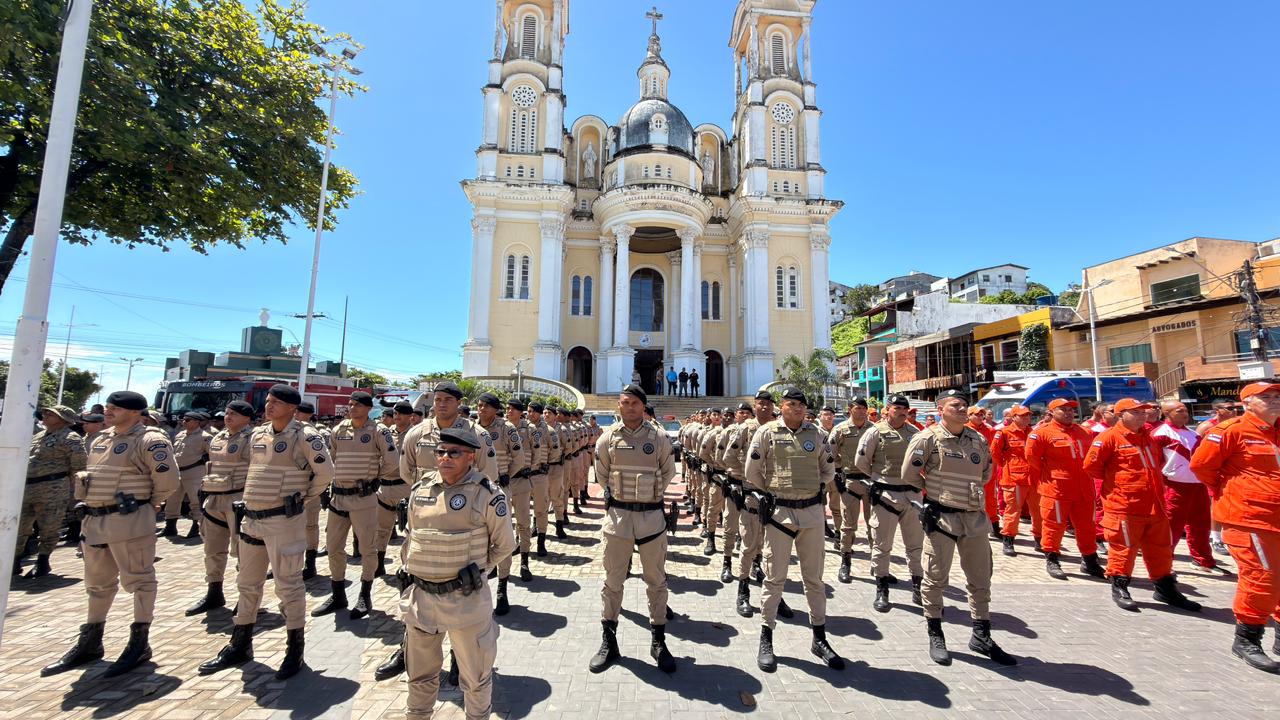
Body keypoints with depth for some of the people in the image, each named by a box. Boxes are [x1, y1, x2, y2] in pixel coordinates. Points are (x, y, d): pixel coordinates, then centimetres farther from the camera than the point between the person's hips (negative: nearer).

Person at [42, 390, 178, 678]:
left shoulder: (150, 441, -15)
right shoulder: (101, 440, 13)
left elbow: (168, 479, -18)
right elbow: (89, 475, 26)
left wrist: (148, 503, -4)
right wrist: (90, 505, 15)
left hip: (130, 520, -9)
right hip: (95, 520, 9)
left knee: (138, 579, 0)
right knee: (98, 582, 19)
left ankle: (139, 644, 9)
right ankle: (90, 643, 33)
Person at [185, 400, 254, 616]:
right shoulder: (217, 438, 13)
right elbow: (213, 467, 22)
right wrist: (205, 492, 17)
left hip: (239, 500, -8)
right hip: (214, 500, 8)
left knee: (242, 549, 0)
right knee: (213, 549, 16)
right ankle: (214, 594, 30)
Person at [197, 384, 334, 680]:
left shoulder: (304, 436, -14)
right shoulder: (257, 434, 9)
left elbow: (325, 472, -13)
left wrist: (304, 499, -3)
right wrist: (254, 499, 17)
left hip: (284, 520, -8)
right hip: (251, 518, 8)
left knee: (288, 584, 1)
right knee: (248, 583, 20)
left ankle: (295, 651, 15)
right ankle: (240, 646, 37)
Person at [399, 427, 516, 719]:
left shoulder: (486, 494, -14)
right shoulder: (421, 488, 2)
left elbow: (505, 545, -3)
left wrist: (476, 569, -2)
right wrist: (409, 569, 12)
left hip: (465, 599, -4)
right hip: (420, 595, 5)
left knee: (475, 675, 14)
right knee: (420, 673, 24)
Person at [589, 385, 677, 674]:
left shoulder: (659, 438, -4)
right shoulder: (608, 438, -2)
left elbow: (668, 472, 11)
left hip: (652, 514, 0)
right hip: (617, 514, 0)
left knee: (656, 580, 11)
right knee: (613, 579, 10)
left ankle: (658, 641, 28)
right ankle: (608, 641, 27)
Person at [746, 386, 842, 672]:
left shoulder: (817, 434, 5)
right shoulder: (767, 432, -5)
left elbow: (828, 469, 17)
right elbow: (752, 472, -1)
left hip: (812, 512, 3)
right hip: (779, 512, -3)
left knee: (814, 578, 14)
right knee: (775, 578, 5)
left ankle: (819, 638, 29)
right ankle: (766, 640, 19)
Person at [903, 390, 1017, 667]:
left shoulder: (979, 439, 6)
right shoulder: (928, 438, -11)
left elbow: (986, 472, 22)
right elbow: (909, 474, -7)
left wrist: (970, 491, 13)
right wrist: (934, 490, 4)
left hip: (976, 517, 6)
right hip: (941, 517, -5)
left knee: (981, 580, 14)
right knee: (936, 579, 4)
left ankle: (981, 637, 30)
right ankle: (935, 636, 20)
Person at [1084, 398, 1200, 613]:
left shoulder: (1149, 438, 13)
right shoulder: (1110, 437, -12)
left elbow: (1157, 461, 30)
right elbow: (1091, 465, -14)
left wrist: (1152, 481, 16)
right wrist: (1113, 480, -2)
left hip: (1155, 506, 7)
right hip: (1124, 506, -7)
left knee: (1161, 550, 16)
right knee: (1123, 548, 1)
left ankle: (1166, 589, 30)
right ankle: (1119, 588, 13)